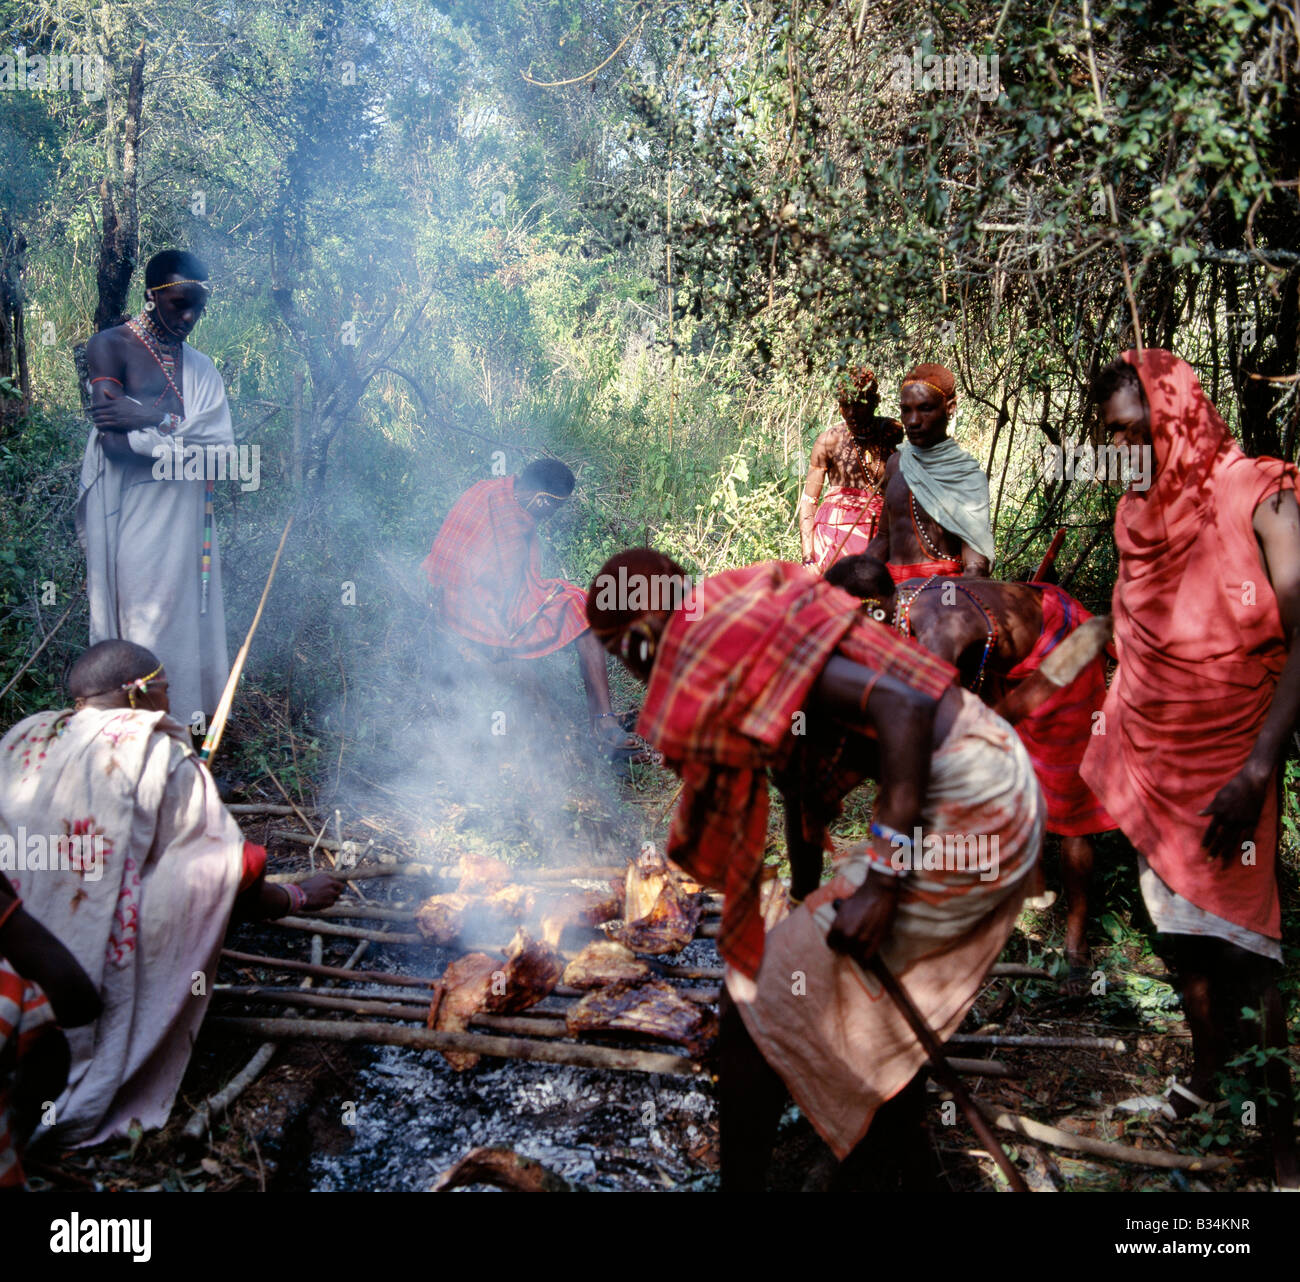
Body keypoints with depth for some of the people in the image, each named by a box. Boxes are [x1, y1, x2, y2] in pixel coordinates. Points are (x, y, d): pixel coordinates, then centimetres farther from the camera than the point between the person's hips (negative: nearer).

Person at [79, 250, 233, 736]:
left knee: (189, 621, 7)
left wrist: (148, 420, -12)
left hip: (185, 519, 5)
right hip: (131, 520, -5)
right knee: (140, 624, -4)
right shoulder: (110, 347, -1)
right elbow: (115, 442, -15)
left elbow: (221, 447, -3)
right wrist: (181, 434, -11)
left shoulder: (199, 367, 14)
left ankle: (191, 722, 15)